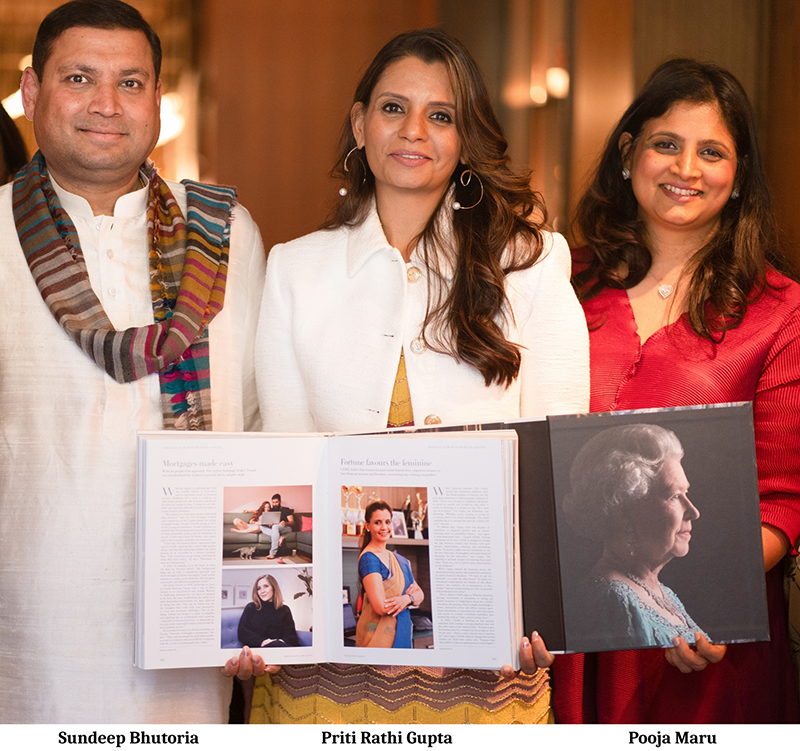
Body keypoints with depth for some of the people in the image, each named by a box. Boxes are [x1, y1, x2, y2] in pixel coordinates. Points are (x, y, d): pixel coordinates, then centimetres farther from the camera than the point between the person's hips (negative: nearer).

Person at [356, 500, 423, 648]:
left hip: (402, 634, 7)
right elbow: (381, 607, -19)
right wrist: (410, 596, -5)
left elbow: (420, 594, 10)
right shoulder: (368, 558, -12)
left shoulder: (398, 559, 14)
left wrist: (406, 599, -13)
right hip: (378, 635, -7)